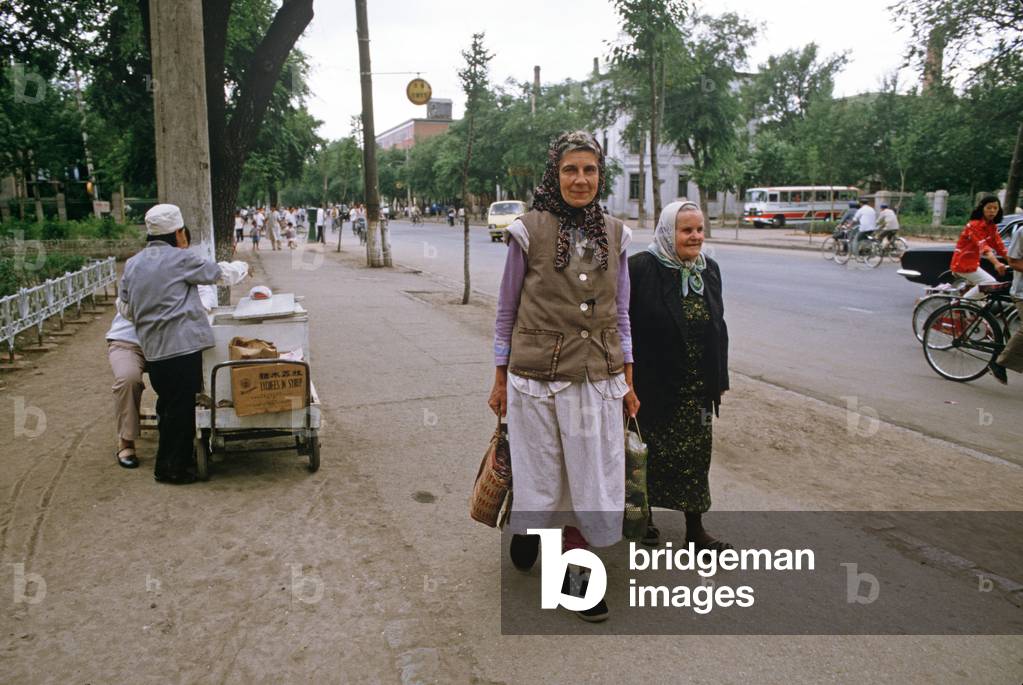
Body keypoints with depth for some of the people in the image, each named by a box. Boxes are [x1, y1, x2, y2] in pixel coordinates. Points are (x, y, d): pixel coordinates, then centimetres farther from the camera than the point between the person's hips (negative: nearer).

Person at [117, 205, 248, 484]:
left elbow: (124, 308, 16)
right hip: (182, 344, -7)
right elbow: (223, 274, 2)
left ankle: (181, 456, 29)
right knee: (180, 406, 1)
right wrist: (242, 266, 22)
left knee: (169, 404, 17)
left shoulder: (132, 264, 11)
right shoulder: (180, 259, -7)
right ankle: (170, 467, 8)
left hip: (152, 348, 7)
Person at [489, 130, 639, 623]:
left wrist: (627, 380, 10)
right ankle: (525, 527, 43)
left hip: (598, 379, 3)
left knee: (593, 480, 6)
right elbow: (506, 310, 1)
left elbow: (621, 314, 12)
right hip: (536, 376, -3)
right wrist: (499, 380, 3)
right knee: (538, 477, 10)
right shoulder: (530, 231, -5)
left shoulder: (615, 235, 6)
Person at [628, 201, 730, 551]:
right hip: (653, 386, -5)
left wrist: (719, 378, 12)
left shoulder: (709, 269, 7)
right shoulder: (639, 268, -13)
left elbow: (718, 328, 13)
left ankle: (695, 529, 22)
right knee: (650, 454, 10)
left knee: (696, 456, 9)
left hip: (697, 390, 5)